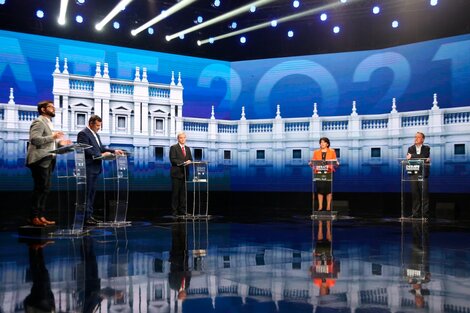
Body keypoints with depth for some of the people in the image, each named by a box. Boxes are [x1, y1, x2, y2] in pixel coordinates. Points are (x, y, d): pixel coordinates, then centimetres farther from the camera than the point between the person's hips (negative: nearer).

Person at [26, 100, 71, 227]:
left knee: (45, 188, 8)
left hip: (47, 160, 10)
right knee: (40, 188, -10)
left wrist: (59, 142, 12)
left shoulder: (48, 123, 23)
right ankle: (34, 217, -6)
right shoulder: (39, 122, -8)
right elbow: (34, 139, -21)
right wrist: (52, 137, -23)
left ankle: (41, 216, 11)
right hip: (40, 160, -10)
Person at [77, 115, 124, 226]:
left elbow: (101, 148, 19)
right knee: (87, 193, -7)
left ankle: (89, 215, 15)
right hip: (88, 168, -9)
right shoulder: (83, 133, -11)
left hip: (95, 168, 9)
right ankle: (85, 218, -4)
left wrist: (114, 151, 5)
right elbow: (86, 150, -19)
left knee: (92, 193, 11)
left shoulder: (95, 134, 19)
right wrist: (101, 155, -20)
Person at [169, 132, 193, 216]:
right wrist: (183, 162, -21)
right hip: (177, 173, -6)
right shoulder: (173, 148, -3)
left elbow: (190, 159, 16)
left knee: (183, 193, 7)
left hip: (185, 173, 6)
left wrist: (189, 161, -9)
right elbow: (173, 160, -13)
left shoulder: (187, 148, 16)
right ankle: (175, 211, 2)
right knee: (175, 193, -3)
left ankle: (182, 211, 11)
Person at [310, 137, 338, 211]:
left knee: (328, 190, 0)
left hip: (328, 173, -1)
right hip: (319, 173, 1)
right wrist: (311, 163, -14)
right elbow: (313, 162, 8)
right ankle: (320, 206, 4)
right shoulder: (316, 152, 11)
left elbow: (335, 162, 5)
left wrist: (333, 164, -17)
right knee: (320, 190, -1)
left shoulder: (332, 151, 7)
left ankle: (328, 206, 7)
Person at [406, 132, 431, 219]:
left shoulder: (426, 148, 9)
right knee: (414, 194, 1)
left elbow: (424, 158, -8)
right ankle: (415, 213, 5)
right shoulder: (410, 148, 16)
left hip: (423, 174, -2)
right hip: (414, 174, 2)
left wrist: (412, 156, -11)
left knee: (424, 193, -5)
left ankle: (424, 213, -2)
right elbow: (408, 159, 4)